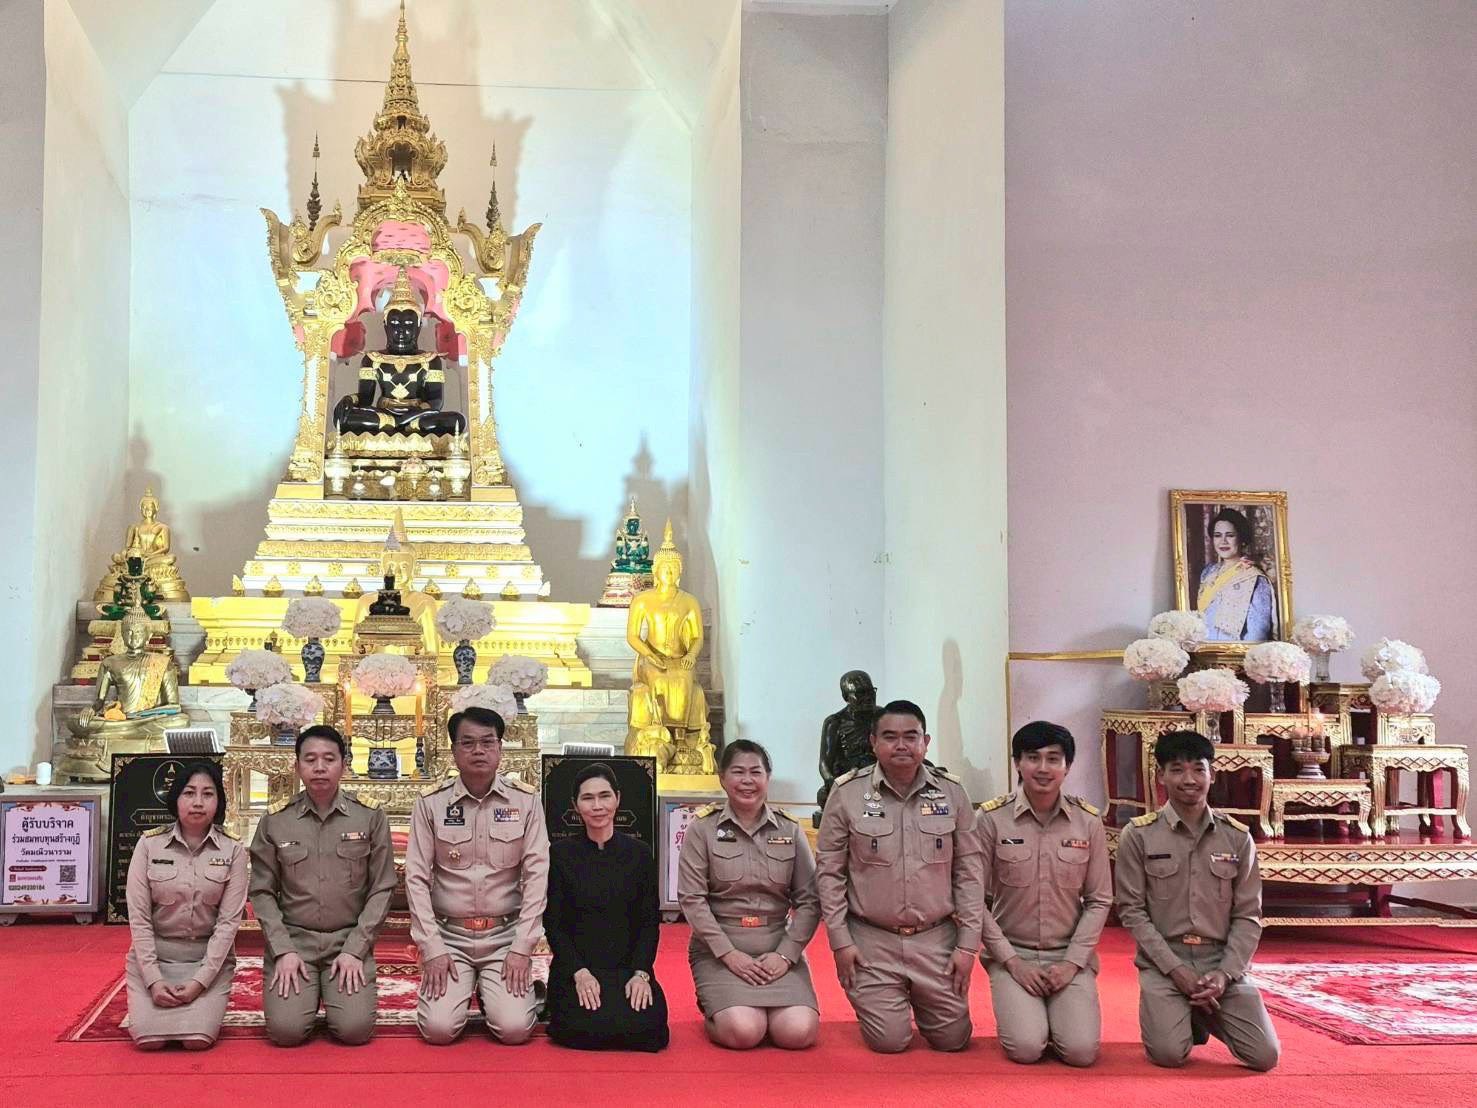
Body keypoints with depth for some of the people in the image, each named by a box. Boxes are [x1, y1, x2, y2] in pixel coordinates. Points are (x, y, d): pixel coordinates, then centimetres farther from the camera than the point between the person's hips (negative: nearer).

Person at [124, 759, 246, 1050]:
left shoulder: (232, 850, -6)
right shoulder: (149, 844, -5)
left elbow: (229, 920, -8)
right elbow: (139, 917, -5)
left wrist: (200, 981, -15)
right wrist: (154, 979, -13)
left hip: (210, 958, 0)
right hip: (154, 955, 1)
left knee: (197, 1039, -18)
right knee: (148, 1039, -16)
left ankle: (204, 1005, 16)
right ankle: (162, 999, 17)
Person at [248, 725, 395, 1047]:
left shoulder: (370, 816, -1)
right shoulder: (275, 820, 1)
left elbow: (381, 889, 0)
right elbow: (262, 892, 3)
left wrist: (354, 950, -8)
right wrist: (283, 951, -8)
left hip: (350, 939, 0)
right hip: (292, 938, 0)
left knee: (355, 1028, -18)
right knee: (286, 1029, -19)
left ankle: (338, 992, 16)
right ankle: (306, 992, 16)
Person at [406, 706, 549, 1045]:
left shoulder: (525, 800, -2)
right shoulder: (431, 803, -2)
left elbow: (536, 875, -3)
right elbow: (417, 878, -2)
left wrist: (522, 948, -9)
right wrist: (432, 949, -9)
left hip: (505, 934, 0)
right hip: (449, 935, 0)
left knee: (514, 1028, -16)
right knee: (438, 1028, -16)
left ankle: (507, 991, 19)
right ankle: (460, 990, 19)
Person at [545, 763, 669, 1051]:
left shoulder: (639, 854, 6)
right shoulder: (561, 853, 2)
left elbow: (650, 921, 5)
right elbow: (553, 923, 0)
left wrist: (641, 973, -11)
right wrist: (579, 973, -14)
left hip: (630, 967, 1)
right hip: (575, 968, -1)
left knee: (644, 1028, -27)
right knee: (587, 1030, -29)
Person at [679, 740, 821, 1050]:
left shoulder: (789, 830, 5)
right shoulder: (702, 828, -1)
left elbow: (809, 900, 4)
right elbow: (692, 899, -6)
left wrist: (785, 954, -8)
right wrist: (729, 954, -13)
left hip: (779, 949, 2)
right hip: (720, 949, -2)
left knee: (799, 1032, -20)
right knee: (744, 1031, -24)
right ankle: (714, 1008, 11)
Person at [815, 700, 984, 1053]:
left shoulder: (952, 793, -1)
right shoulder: (847, 793, -6)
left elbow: (969, 872, 3)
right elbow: (829, 871, -2)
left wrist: (968, 943, -1)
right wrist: (840, 941, -5)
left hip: (936, 939, 2)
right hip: (872, 940, -2)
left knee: (952, 1039, 5)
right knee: (889, 1041, -4)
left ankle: (920, 1000, 39)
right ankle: (888, 1004, 32)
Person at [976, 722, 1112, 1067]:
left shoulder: (1088, 821, -1)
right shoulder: (991, 818, -7)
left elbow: (1099, 900, 4)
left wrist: (1072, 963, -6)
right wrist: (1013, 961, -9)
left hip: (1070, 956, 2)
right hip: (1012, 954, -1)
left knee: (1081, 1051, -18)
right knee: (1025, 1048, -21)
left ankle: (1059, 1011, 17)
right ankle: (1019, 1010, 14)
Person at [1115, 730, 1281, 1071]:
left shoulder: (1238, 838, 4)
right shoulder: (1138, 834, -3)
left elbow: (1248, 916, 3)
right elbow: (1132, 911, -4)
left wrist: (1224, 974, -10)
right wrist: (1175, 969, -13)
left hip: (1222, 961, 2)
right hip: (1163, 961, -2)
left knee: (1264, 1055, -12)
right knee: (1168, 1053, -22)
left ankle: (1206, 1015, 19)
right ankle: (1184, 1016, 14)